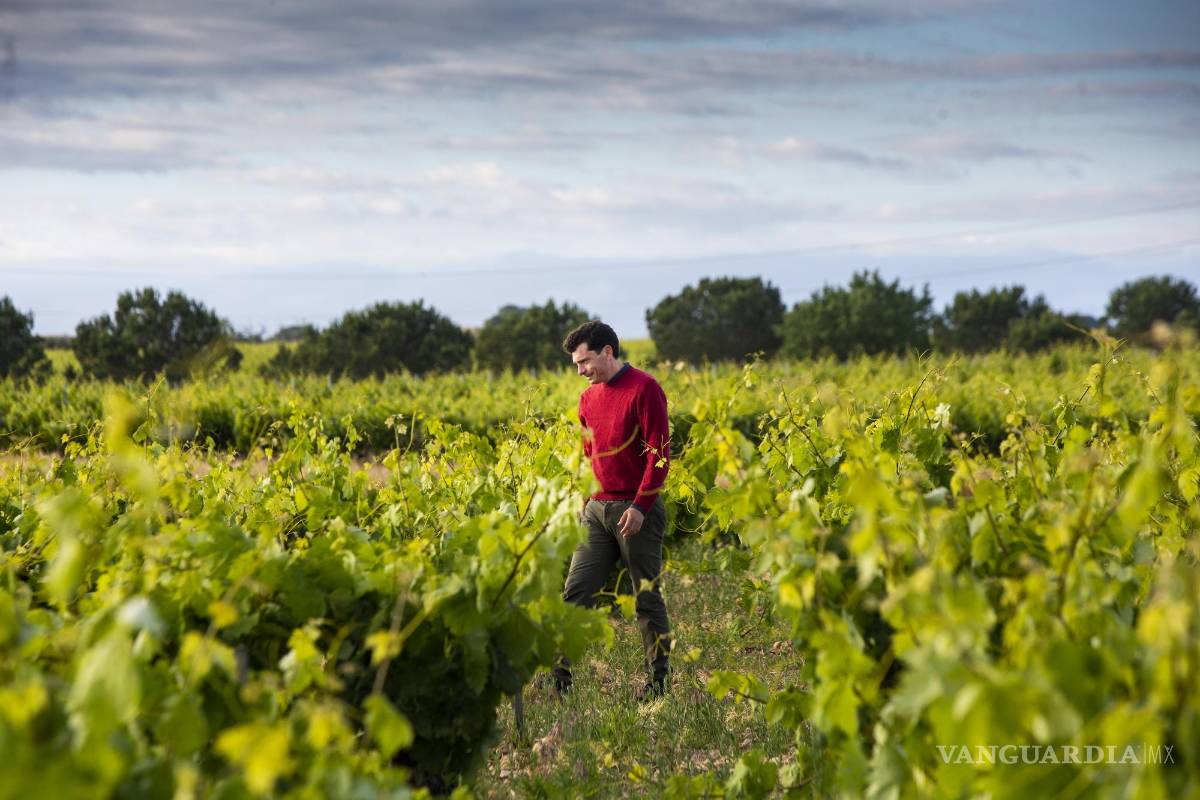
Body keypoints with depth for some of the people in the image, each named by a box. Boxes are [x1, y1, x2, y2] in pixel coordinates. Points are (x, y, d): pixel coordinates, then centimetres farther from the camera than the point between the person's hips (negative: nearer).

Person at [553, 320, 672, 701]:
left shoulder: (644, 388, -10)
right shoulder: (589, 397, 14)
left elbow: (659, 452, -14)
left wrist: (640, 506, -18)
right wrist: (583, 498, 13)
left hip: (636, 510, -7)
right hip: (597, 509, 7)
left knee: (647, 598, 1)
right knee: (575, 592, 0)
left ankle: (659, 680, 10)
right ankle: (558, 675, 1)